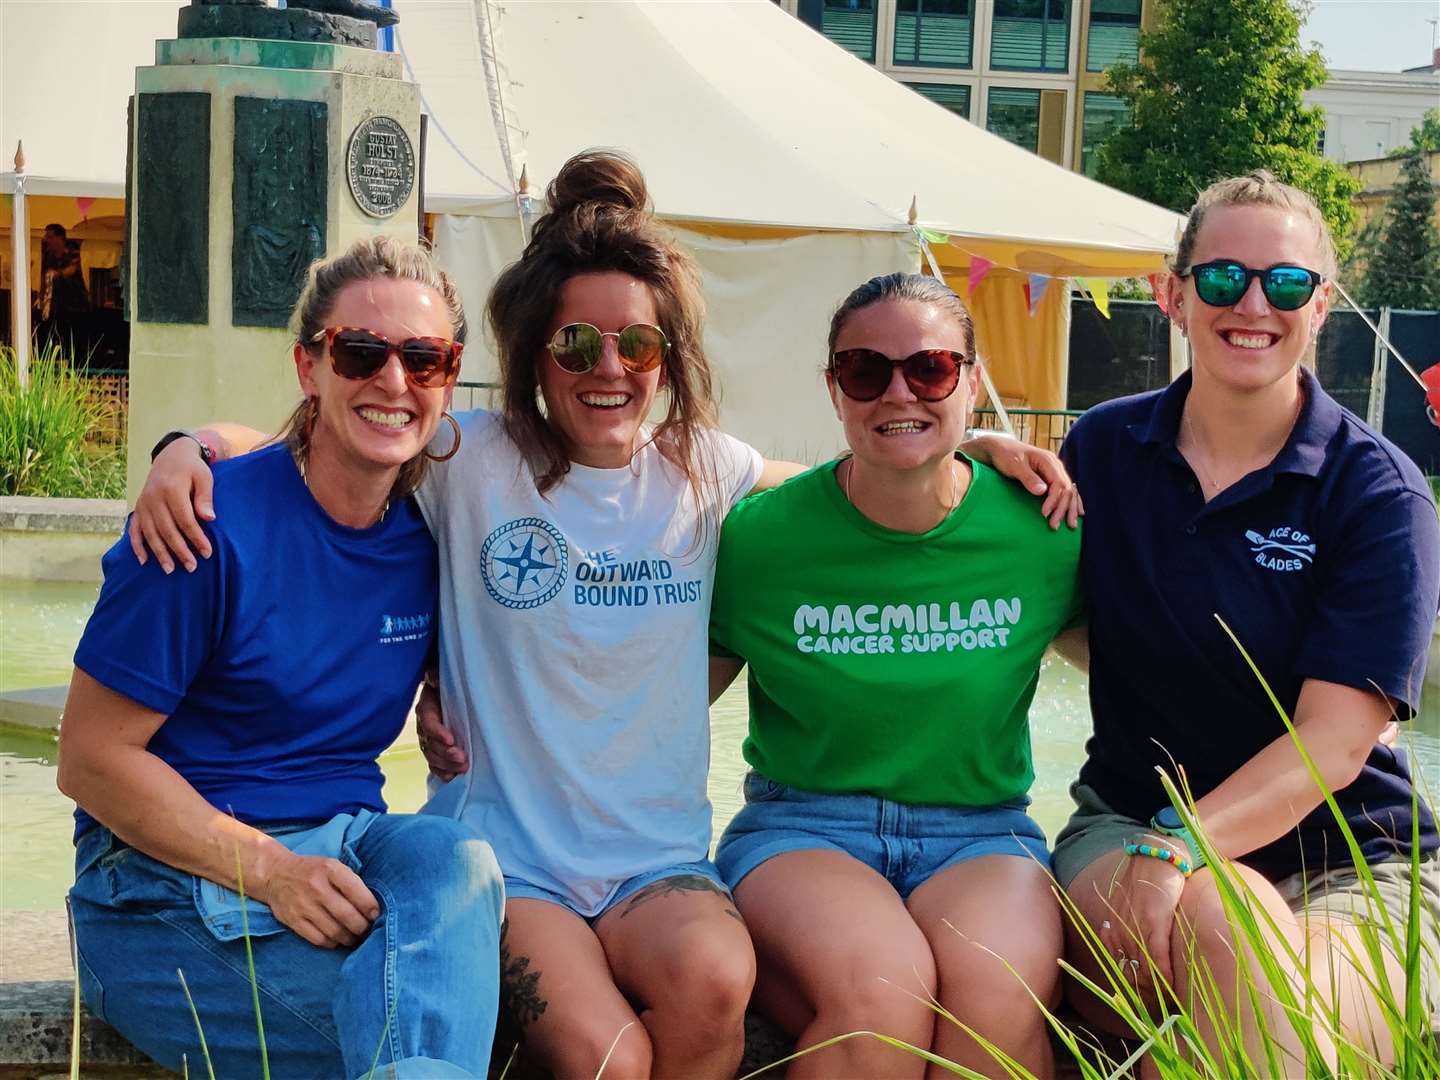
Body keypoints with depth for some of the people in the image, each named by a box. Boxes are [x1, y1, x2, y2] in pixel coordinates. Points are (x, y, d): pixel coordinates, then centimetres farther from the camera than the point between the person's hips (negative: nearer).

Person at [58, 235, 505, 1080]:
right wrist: (273, 873, -21)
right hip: (171, 886, -6)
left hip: (346, 853, 6)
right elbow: (92, 760, -11)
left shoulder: (430, 541, 5)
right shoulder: (209, 526, -12)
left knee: (452, 856, -31)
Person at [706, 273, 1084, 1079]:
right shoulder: (757, 536, -4)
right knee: (879, 984, -33)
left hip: (981, 831, 1)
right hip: (801, 828, 0)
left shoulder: (1043, 530, -1)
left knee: (997, 985, -33)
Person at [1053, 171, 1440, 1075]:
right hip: (1126, 822, 2)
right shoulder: (1104, 450, 5)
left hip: (1349, 860, -1)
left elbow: (1332, 744, -13)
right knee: (1222, 921, -35)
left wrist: (1178, 850, -28)